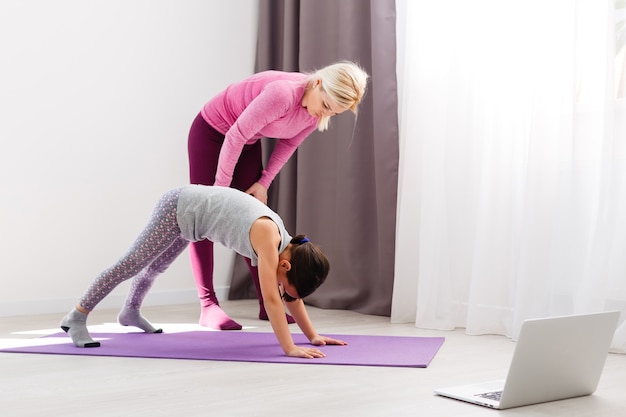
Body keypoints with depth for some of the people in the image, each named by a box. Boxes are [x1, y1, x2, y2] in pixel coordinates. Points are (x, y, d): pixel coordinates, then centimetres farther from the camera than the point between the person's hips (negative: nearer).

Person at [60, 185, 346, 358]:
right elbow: (271, 298, -38)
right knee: (132, 263, -8)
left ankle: (130, 311, 49)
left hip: (190, 212, 8)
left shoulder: (286, 244, -10)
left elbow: (292, 296, 1)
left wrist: (312, 336, 1)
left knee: (156, 265, 27)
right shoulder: (266, 235, -34)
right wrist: (289, 348, -38)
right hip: (179, 207, -8)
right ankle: (76, 317, 2)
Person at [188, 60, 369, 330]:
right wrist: (221, 186, -19)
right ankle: (208, 306, -4)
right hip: (211, 131, -6)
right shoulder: (283, 93, -38)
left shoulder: (321, 110, -15)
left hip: (248, 143, 7)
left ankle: (268, 303, 6)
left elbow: (289, 143, 2)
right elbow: (235, 136, -29)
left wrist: (264, 182, -4)